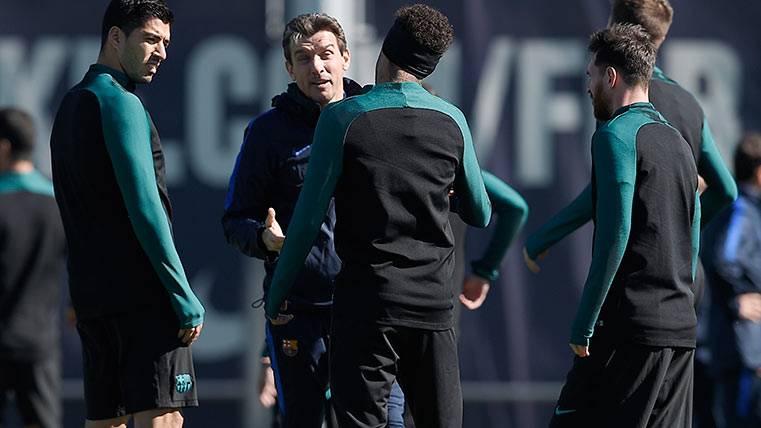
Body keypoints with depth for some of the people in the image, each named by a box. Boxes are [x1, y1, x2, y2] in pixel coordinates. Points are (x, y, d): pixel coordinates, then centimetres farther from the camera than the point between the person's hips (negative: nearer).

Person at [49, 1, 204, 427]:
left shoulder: (71, 106, 19)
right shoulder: (120, 103, -9)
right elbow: (145, 209, -16)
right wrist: (185, 298, -15)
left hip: (91, 294, 9)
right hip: (143, 295, -9)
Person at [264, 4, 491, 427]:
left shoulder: (342, 118, -5)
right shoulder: (452, 121, 5)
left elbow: (308, 217, -5)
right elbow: (479, 214, 16)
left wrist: (276, 294, 5)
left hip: (366, 300, -3)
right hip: (434, 301, 4)